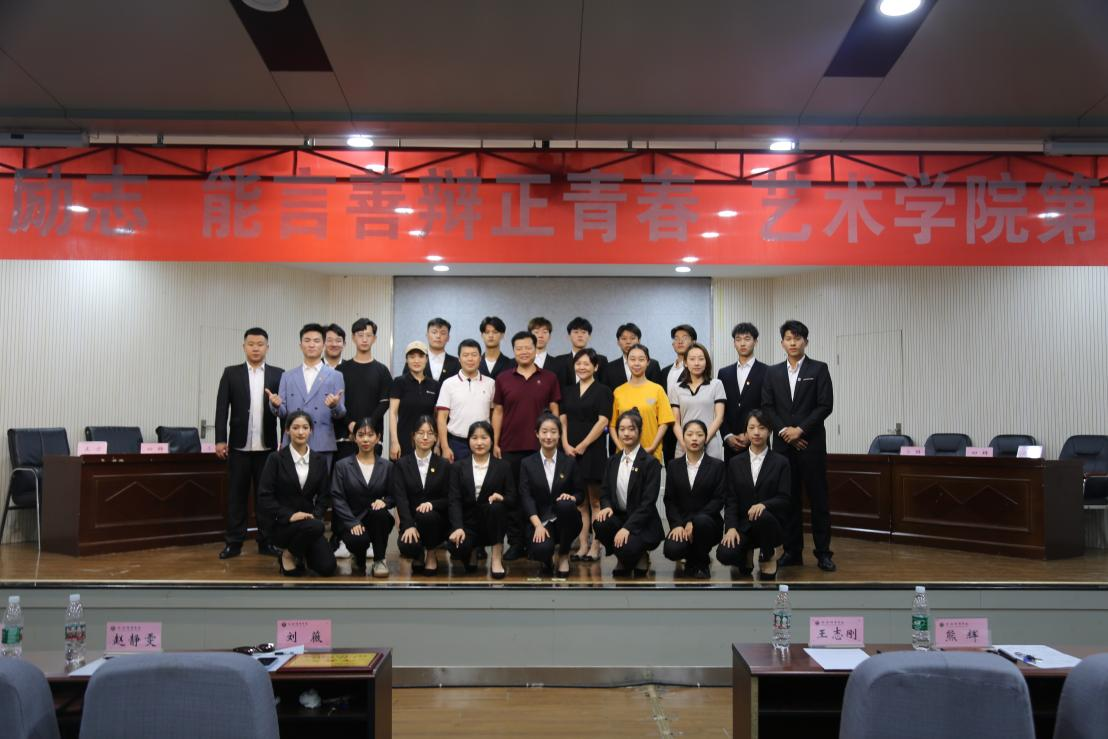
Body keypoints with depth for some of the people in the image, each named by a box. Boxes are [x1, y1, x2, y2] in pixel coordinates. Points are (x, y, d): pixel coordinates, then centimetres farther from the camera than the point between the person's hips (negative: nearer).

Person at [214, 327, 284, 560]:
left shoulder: (278, 375, 5)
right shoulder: (231, 373, 5)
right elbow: (222, 408, 1)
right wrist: (220, 440, -6)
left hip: (267, 445, 0)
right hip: (239, 445, 0)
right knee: (237, 494, 5)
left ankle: (266, 541, 13)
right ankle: (234, 542, 11)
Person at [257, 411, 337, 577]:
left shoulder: (319, 460, 5)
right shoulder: (276, 458, -6)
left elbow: (323, 496, 7)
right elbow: (264, 496, -11)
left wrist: (315, 516, -12)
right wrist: (289, 515, -21)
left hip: (309, 522, 4)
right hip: (281, 522, -4)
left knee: (327, 567, -14)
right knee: (315, 526, -36)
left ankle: (300, 553, 18)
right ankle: (288, 555, -6)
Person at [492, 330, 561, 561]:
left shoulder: (549, 378, 4)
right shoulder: (503, 379, 6)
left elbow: (554, 411, 5)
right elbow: (498, 412, 7)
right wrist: (495, 443, 2)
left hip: (540, 447, -1)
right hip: (510, 447, 1)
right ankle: (515, 543, 14)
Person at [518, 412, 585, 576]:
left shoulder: (569, 462, 7)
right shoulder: (528, 464, 4)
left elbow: (580, 493, 8)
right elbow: (525, 497, -6)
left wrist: (572, 498, -19)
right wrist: (538, 525, -21)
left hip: (564, 521, 1)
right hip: (539, 520, -1)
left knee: (565, 504, -35)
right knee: (541, 550, -34)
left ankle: (563, 554, -8)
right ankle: (548, 558, 10)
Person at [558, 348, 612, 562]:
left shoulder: (602, 391, 0)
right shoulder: (568, 390, 14)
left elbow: (602, 422, -8)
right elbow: (563, 419, 11)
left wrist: (582, 445, -12)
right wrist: (565, 444, -4)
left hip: (593, 450, -4)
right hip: (570, 451, 4)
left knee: (595, 500, 0)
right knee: (579, 501, 7)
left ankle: (595, 547, 5)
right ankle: (583, 545, 11)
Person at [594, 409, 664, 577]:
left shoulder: (650, 462, -8)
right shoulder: (612, 461, 11)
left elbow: (648, 502, -15)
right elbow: (605, 492, 11)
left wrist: (627, 527, -24)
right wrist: (606, 507, -14)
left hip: (642, 523, -5)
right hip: (619, 517, 5)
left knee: (627, 549, -33)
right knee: (599, 524, -29)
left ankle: (640, 556, 7)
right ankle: (623, 559, 1)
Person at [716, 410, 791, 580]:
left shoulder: (781, 462, 2)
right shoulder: (735, 462, 7)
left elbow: (785, 499, -6)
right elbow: (730, 500, 2)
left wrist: (764, 505, -26)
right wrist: (731, 527, -14)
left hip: (770, 522, -1)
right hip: (743, 525, 1)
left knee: (762, 516, -39)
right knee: (724, 554, -28)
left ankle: (768, 556, -7)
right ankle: (747, 554, 10)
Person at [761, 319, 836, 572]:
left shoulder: (819, 369, 2)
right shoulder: (773, 373, 11)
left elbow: (825, 406, -5)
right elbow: (767, 407, 6)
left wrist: (800, 429, -12)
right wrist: (783, 431, -8)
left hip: (811, 443, -3)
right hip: (783, 444, 3)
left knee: (818, 498, 0)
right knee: (789, 498, 6)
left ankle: (823, 553, 6)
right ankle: (792, 551, 13)